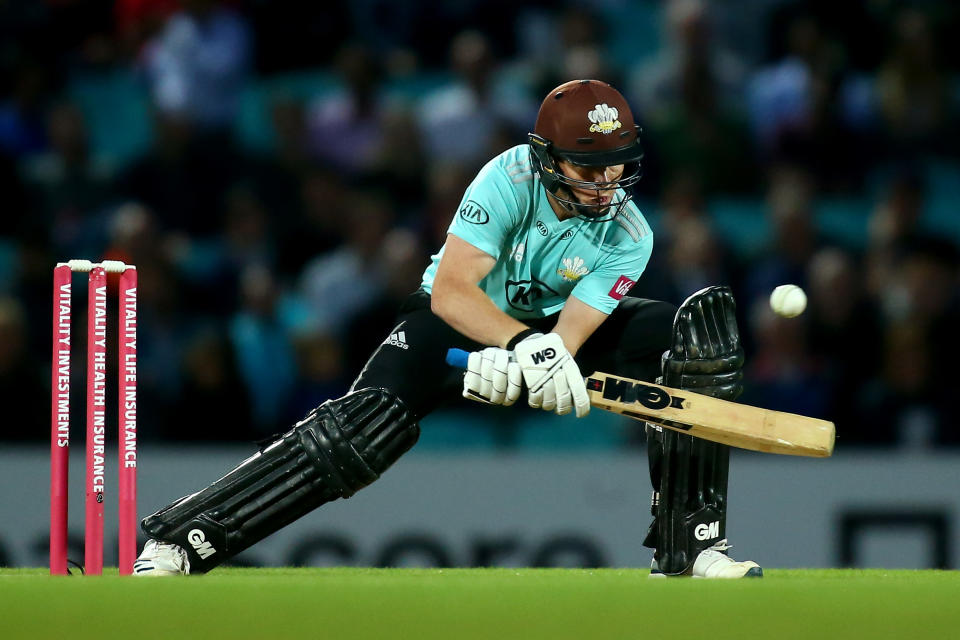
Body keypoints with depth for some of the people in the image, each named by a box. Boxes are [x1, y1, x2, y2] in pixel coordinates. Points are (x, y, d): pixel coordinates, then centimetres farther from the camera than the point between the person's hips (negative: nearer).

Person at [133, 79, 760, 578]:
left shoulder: (627, 238, -21)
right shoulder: (512, 178, -28)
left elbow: (566, 337, -28)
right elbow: (451, 290, -34)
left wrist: (519, 361, -50)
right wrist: (524, 345, -50)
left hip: (550, 327, 3)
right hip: (460, 317, -3)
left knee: (703, 335, -19)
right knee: (361, 434, -29)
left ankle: (690, 545, -15)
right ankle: (174, 544, -25)